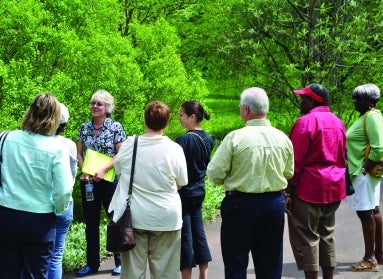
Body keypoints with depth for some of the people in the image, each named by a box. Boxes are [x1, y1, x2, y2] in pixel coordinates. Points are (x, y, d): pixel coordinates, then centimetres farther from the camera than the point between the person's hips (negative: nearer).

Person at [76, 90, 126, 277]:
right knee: (91, 222, 9)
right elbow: (79, 153, 8)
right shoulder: (84, 127, 6)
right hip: (88, 181, 4)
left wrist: (103, 170, -18)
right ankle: (92, 263, 18)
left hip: (109, 180, -4)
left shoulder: (115, 127, -5)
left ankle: (120, 262, 16)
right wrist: (84, 170, -9)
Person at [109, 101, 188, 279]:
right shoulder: (174, 149, -11)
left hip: (133, 217, 1)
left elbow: (118, 170, 11)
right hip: (166, 218, -1)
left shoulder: (128, 145, -6)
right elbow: (181, 183, 1)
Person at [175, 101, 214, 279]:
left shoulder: (183, 140, -20)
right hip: (199, 192, 8)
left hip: (184, 193, -8)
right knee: (198, 232, 15)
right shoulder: (207, 140, 4)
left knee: (185, 236, 0)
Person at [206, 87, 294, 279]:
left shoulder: (235, 137, -15)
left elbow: (214, 174, -13)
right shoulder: (283, 139, -2)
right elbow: (288, 173, 8)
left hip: (241, 205, -4)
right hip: (275, 204, 4)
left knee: (236, 263, 8)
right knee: (270, 263, 15)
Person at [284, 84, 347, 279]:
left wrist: (289, 191, -13)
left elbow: (296, 161, -16)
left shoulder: (306, 121, -13)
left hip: (309, 188, -8)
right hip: (334, 188, 8)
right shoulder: (337, 122, 12)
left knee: (306, 237, -2)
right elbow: (341, 157, 16)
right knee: (326, 235, 15)